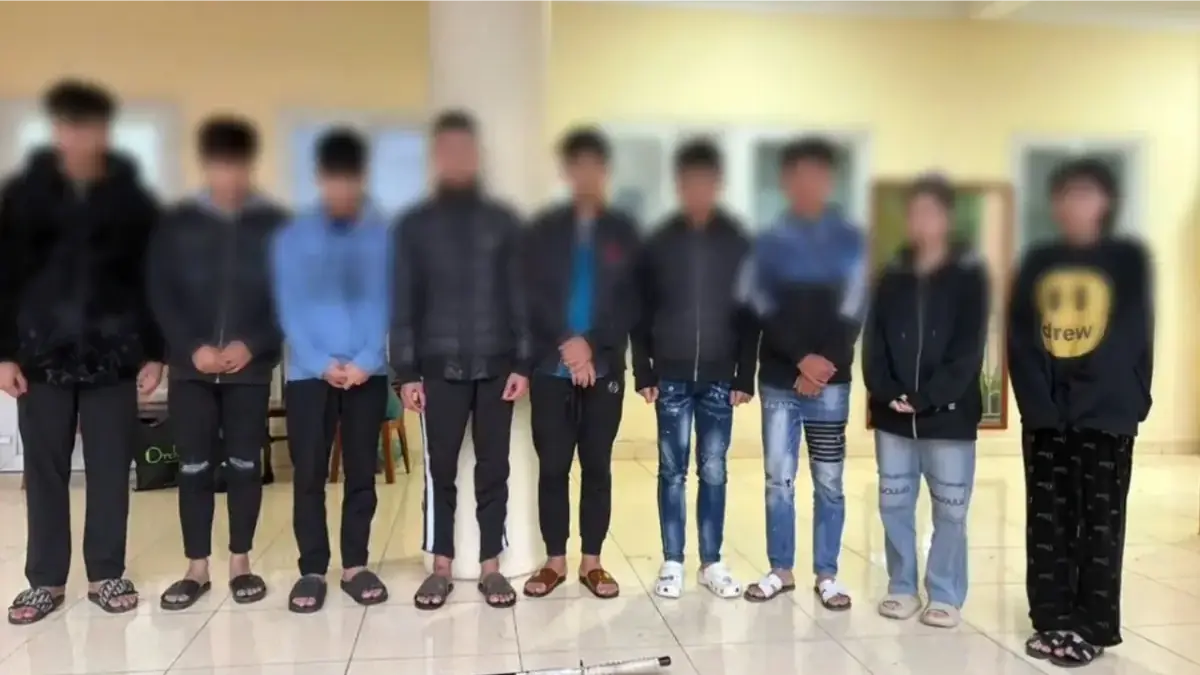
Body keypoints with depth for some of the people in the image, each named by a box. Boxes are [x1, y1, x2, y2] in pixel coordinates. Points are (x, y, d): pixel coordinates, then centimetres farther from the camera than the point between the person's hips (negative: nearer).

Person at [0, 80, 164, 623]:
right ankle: (46, 580, 17)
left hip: (113, 355, 0)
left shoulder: (133, 199, 3)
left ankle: (107, 575, 16)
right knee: (45, 471, 6)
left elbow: (153, 280, 3)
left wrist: (154, 352, -2)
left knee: (111, 469, 4)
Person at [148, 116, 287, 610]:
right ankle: (197, 567, 16)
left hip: (252, 366, -1)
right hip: (190, 367, 1)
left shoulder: (274, 224, 1)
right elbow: (160, 295, 1)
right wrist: (191, 347, -11)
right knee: (193, 467, 4)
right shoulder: (177, 223, 4)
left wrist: (253, 345, -12)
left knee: (245, 464, 5)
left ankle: (240, 563, 18)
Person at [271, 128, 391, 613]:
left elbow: (388, 304, -1)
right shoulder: (292, 237, 3)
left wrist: (365, 359, -12)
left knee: (361, 472, 6)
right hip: (308, 372, 0)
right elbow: (289, 309, -1)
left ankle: (355, 566, 17)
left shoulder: (384, 236, 2)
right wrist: (321, 362, -12)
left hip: (368, 371, 0)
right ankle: (312, 570, 13)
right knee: (308, 474, 2)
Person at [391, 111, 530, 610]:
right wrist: (406, 372, -3)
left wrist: (523, 363, -3)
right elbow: (403, 305, 3)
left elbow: (520, 297, 4)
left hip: (496, 367, 1)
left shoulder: (503, 221, 6)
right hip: (439, 368, 0)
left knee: (493, 469, 5)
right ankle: (441, 567, 18)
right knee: (440, 470, 6)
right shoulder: (413, 225, 4)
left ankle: (491, 567, 16)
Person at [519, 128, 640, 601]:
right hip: (551, 367, 0)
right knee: (552, 465, 4)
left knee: (597, 465, 6)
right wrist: (566, 341, -14)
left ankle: (592, 562, 16)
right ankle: (555, 561, 16)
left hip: (605, 367, 0)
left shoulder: (623, 232, 7)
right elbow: (532, 296, -2)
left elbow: (631, 303, 1)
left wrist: (592, 345, -11)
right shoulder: (543, 230, 6)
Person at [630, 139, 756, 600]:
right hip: (671, 379, 0)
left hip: (719, 380, 1)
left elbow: (751, 316, 3)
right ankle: (672, 562, 16)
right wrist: (644, 374, -3)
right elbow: (641, 314, 2)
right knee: (673, 472, 6)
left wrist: (745, 377, -2)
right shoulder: (659, 243, 2)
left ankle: (712, 563, 18)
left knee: (713, 473, 8)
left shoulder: (739, 244, 3)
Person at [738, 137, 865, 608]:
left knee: (828, 480, 5)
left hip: (830, 381, 0)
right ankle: (781, 570, 19)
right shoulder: (770, 242, 4)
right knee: (778, 478, 6)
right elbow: (761, 310, -4)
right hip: (778, 378, 1)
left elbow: (852, 313, -3)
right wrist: (801, 358, -14)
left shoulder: (849, 240, 4)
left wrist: (821, 365, -12)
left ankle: (826, 575, 17)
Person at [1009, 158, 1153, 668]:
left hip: (1107, 413, -2)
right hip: (1045, 412, 2)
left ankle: (1093, 625, 15)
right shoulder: (1037, 263, 7)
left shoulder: (1128, 259, 2)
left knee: (1100, 522, 5)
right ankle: (1052, 619, 18)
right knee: (1047, 521, 7)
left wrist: (1133, 400, -10)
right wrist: (1036, 398, -9)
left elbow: (1136, 336, -1)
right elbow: (1019, 338, 2)